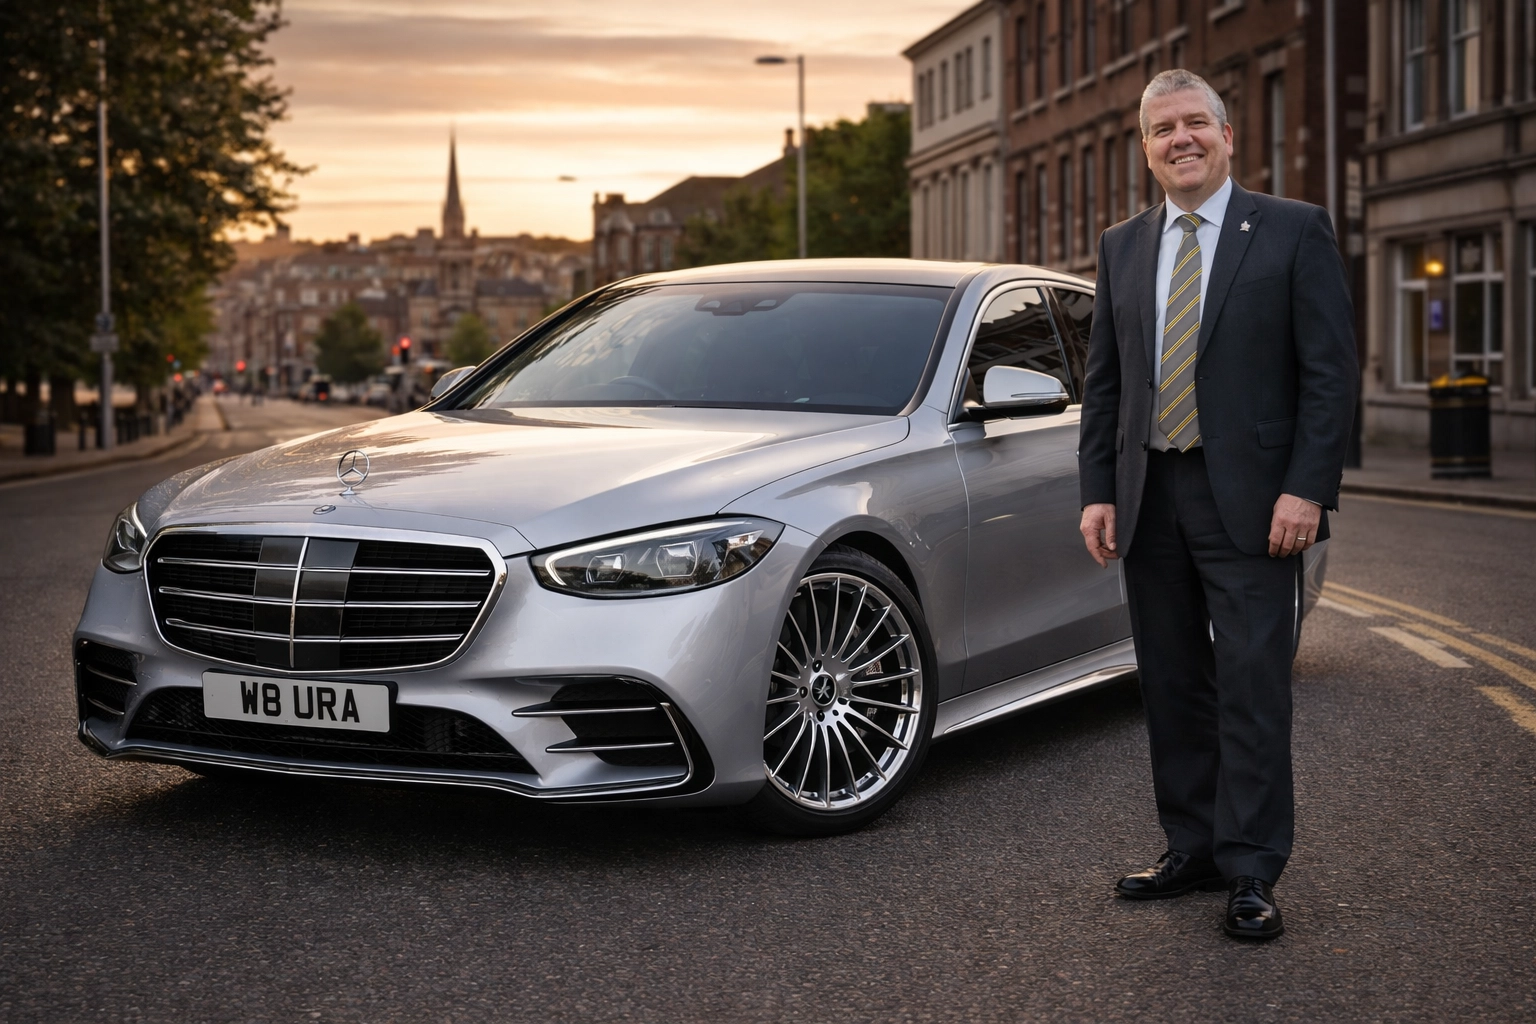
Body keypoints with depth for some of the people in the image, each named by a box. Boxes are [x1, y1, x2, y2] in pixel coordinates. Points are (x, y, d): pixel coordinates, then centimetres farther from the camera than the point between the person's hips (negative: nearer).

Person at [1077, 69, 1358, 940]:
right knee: (1173, 688, 10)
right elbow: (1104, 383, 13)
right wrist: (1098, 493, 4)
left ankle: (1252, 874, 3)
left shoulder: (1295, 232, -1)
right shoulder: (1122, 248, 12)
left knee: (1253, 690, -4)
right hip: (1151, 501, 5)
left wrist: (1306, 490, -14)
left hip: (1252, 505, -5)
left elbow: (1332, 371, -6)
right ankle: (1193, 851, 22)